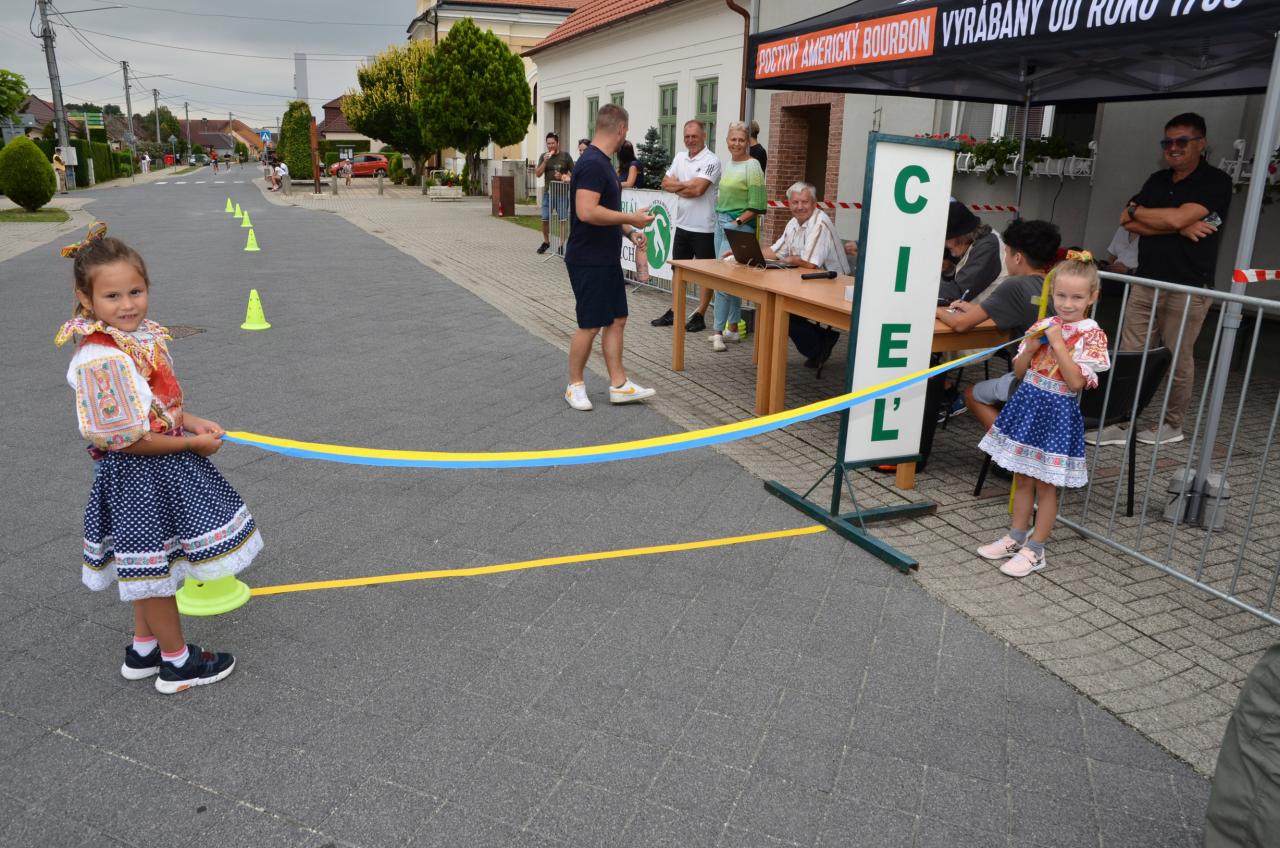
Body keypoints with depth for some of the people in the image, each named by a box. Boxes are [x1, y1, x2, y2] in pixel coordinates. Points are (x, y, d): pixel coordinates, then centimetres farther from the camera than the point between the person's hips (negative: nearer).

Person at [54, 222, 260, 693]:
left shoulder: (142, 335, 1)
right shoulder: (101, 360, -26)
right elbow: (125, 439, -24)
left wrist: (190, 420, -2)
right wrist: (192, 443, -16)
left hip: (164, 465, 9)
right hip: (138, 475, -9)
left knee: (151, 568, 21)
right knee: (155, 568, 7)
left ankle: (143, 650, 39)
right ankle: (177, 662, 23)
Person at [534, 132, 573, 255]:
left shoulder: (565, 156, 1)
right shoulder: (544, 156, 8)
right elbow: (538, 174, 0)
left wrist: (564, 177, -12)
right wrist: (544, 161, -11)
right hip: (548, 192, 3)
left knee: (562, 219, -5)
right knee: (545, 219, 4)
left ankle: (562, 244, 1)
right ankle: (546, 241, 23)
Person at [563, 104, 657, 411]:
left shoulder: (602, 162, 13)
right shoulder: (592, 164, -19)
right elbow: (587, 212, -29)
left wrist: (629, 231, 10)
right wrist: (631, 218, -20)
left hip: (607, 259, 10)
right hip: (589, 261, -10)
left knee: (616, 320, 10)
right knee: (590, 325, 0)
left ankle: (619, 385, 16)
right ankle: (575, 385, 15)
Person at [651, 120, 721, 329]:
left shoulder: (711, 161, -12)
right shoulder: (680, 157, 10)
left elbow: (697, 189, -22)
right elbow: (665, 183, 6)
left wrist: (677, 186, -6)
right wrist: (686, 185, -9)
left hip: (704, 228, -7)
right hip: (682, 224, 7)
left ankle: (700, 316, 10)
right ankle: (674, 312, 25)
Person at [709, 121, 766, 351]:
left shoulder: (752, 166, -9)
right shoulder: (727, 163, 14)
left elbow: (756, 206, -13)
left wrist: (737, 222, -17)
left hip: (740, 226, -8)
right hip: (721, 221, 8)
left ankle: (719, 331, -7)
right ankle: (733, 327, 18)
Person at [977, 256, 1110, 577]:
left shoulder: (1092, 335, -10)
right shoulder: (1043, 326, 5)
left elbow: (1076, 382, -20)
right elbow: (1019, 371, 9)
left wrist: (1058, 344, -20)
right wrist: (1031, 347, -8)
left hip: (1057, 412, -5)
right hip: (1027, 404, 6)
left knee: (1046, 484, 4)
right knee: (1023, 476, 15)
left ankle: (1034, 550, 13)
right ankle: (1016, 537, 28)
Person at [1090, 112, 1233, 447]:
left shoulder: (1216, 182, -5)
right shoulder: (1157, 180, 14)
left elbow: (1177, 218, -20)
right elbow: (1127, 222, 2)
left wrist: (1137, 210, -2)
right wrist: (1178, 227, -11)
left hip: (1188, 289, -5)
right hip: (1145, 283, 6)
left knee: (1178, 360, 4)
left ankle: (1172, 425, 18)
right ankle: (1117, 423, 6)